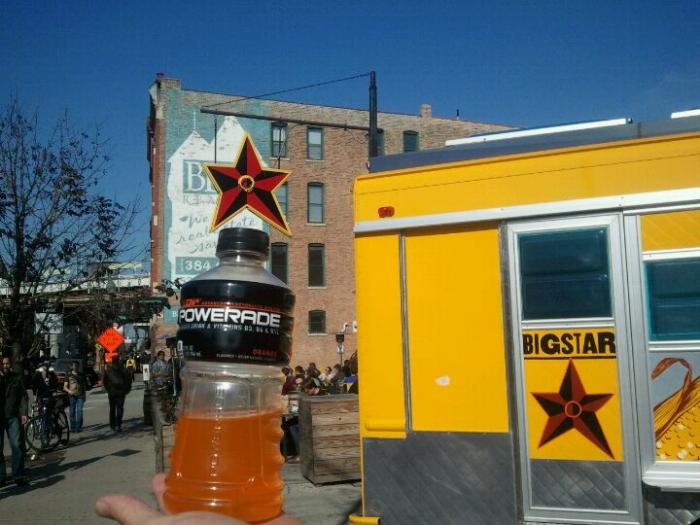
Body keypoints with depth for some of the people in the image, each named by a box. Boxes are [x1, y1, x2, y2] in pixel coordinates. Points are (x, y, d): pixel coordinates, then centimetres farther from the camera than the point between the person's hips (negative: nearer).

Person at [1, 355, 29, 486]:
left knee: (17, 445, -4)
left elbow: (23, 396, 5)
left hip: (13, 416, 0)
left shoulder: (17, 378, 7)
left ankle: (19, 475, 1)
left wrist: (23, 413, -3)